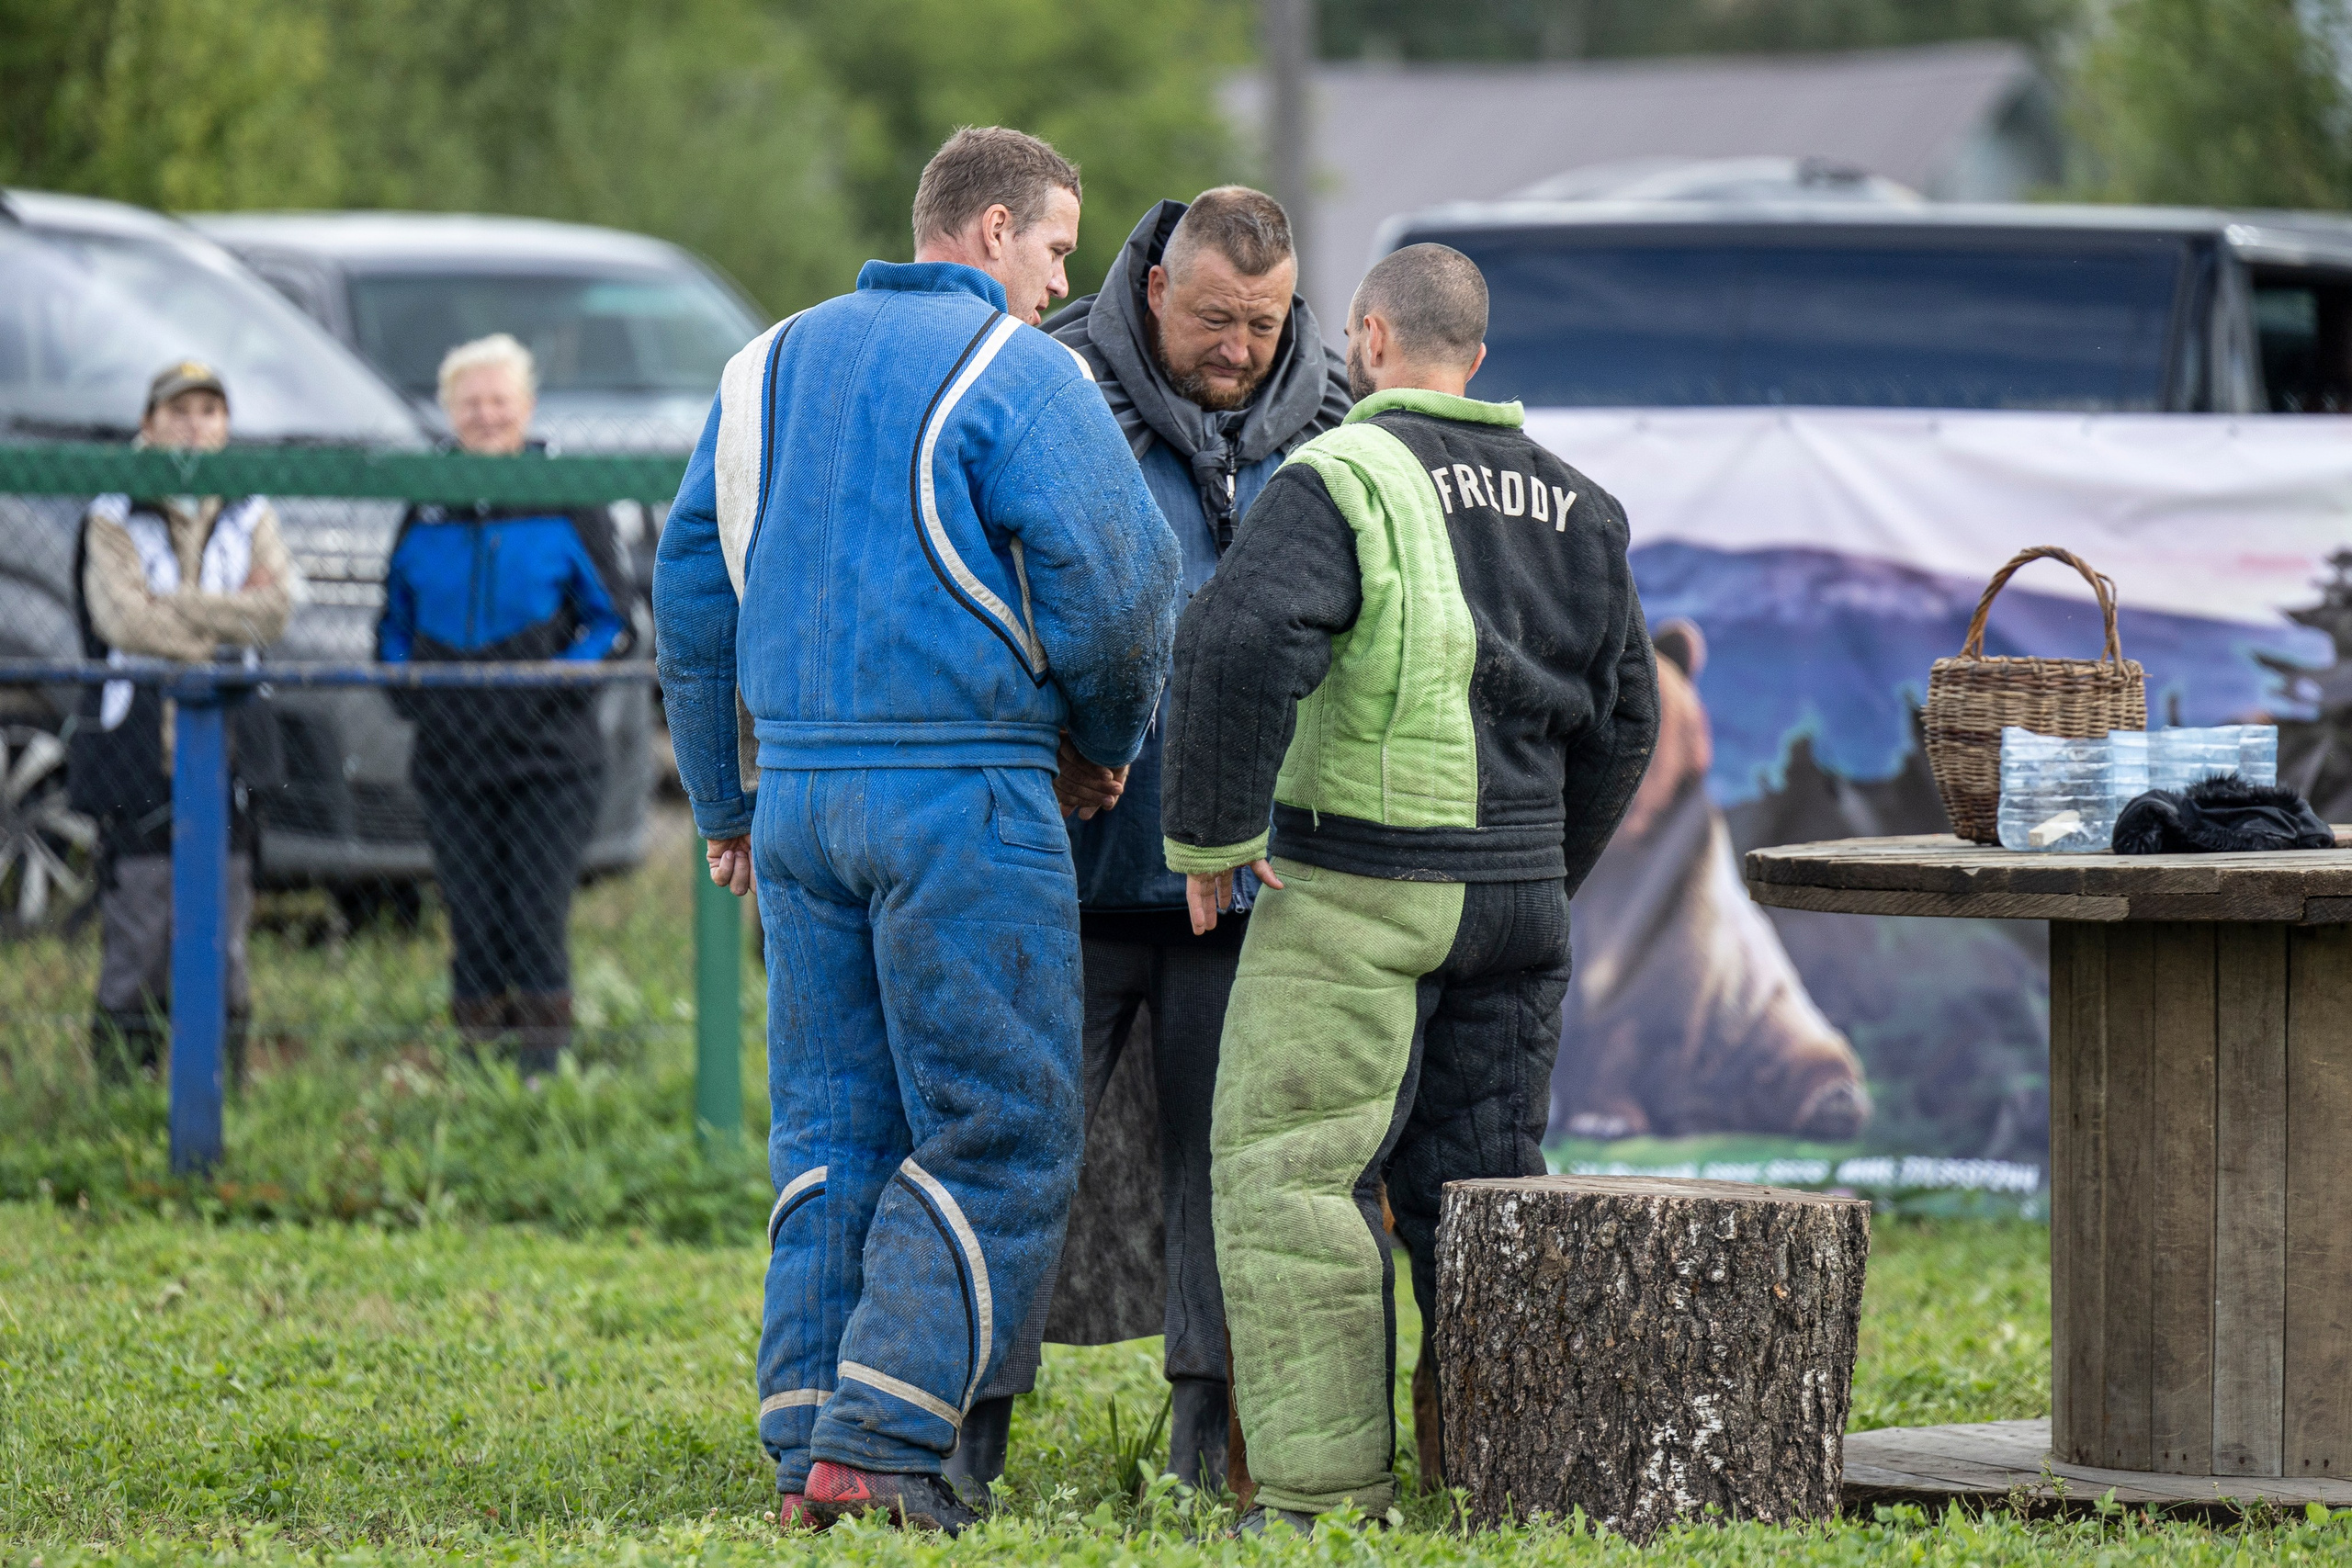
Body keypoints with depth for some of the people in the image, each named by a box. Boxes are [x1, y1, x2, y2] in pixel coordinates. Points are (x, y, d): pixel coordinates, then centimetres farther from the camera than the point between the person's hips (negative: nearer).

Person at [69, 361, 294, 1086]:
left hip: (228, 747, 3)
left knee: (223, 944, 5)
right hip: (137, 747, -3)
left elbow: (275, 609, -5)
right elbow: (123, 620, -13)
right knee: (137, 934, -4)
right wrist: (226, 621, -9)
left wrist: (169, 609, -12)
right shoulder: (114, 520, 2)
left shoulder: (250, 517, 11)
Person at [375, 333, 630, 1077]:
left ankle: (544, 1065, -3)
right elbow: (395, 621, 21)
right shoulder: (427, 510, 11)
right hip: (452, 758, 3)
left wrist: (557, 683, -12)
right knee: (474, 926, 3)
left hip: (550, 761, -3)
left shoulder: (567, 504, 1)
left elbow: (612, 622, 2)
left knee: (536, 921, -8)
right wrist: (406, 689, 4)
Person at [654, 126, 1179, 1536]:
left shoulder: (774, 364, 16)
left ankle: (810, 1448, 6)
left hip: (802, 789, 7)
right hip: (964, 793, -7)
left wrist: (725, 804, 24)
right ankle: (880, 1435, -10)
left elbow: (693, 587, 18)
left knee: (833, 1132, 10)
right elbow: (1115, 583, -10)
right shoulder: (1017, 375, -6)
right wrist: (1108, 736, 10)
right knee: (1000, 1137, -3)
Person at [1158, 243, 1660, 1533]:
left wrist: (1209, 837, -11)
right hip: (1519, 892, 7)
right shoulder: (1573, 504, 14)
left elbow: (1237, 650, -22)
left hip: (1358, 891, -7)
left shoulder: (1341, 482, -9)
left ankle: (1324, 1487, -8)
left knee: (1293, 1174, -3)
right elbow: (1621, 715, 20)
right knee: (1480, 1178, 13)